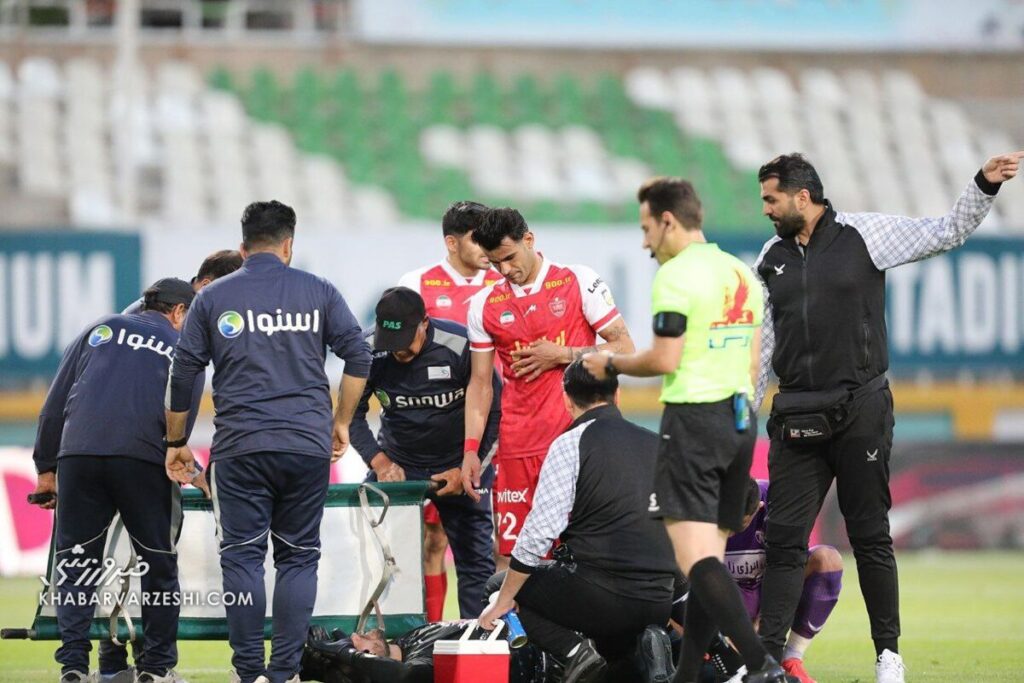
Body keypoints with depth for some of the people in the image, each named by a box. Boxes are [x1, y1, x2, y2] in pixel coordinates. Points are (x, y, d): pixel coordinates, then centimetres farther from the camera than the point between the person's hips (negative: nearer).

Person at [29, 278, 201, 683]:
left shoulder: (100, 330, 21)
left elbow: (55, 403, 16)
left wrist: (45, 467, 19)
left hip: (79, 453, 1)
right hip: (146, 459, -1)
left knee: (75, 562, 7)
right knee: (158, 563, 11)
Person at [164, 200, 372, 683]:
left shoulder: (212, 299, 7)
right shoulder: (318, 292, 8)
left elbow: (182, 376, 8)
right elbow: (359, 359, 5)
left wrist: (175, 442, 19)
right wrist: (341, 422, 16)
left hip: (240, 445, -1)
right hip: (308, 445, 1)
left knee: (242, 556, 2)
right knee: (298, 557, 7)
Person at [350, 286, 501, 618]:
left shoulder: (461, 346, -19)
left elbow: (494, 411, -11)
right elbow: (352, 414, -3)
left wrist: (467, 469, -15)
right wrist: (379, 462, -16)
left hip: (459, 463, -2)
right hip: (397, 461, 2)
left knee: (474, 558, -3)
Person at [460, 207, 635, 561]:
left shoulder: (579, 281, 0)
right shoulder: (484, 305, 10)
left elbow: (623, 347, 0)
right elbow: (480, 383, 13)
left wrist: (562, 355, -10)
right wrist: (470, 449, 5)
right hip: (516, 448, 3)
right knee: (512, 552, -2)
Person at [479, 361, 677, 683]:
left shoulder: (570, 445, -3)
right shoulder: (656, 444, 16)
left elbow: (539, 532, -8)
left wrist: (503, 602, 3)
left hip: (600, 592, -5)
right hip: (660, 601, 6)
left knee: (518, 584, 21)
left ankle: (575, 651, -5)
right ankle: (645, 651, 0)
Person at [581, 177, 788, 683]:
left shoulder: (676, 275, -11)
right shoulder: (741, 273, 15)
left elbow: (665, 359, -15)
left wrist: (610, 364, 1)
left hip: (693, 417, -8)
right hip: (740, 419, 8)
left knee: (695, 556, -12)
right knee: (710, 555, 10)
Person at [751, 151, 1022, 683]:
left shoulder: (864, 235, -1)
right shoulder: (772, 260, 11)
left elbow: (948, 232, 1)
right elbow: (760, 345, 17)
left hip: (860, 410, -4)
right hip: (796, 416, 4)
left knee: (870, 535, 2)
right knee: (783, 537, 0)